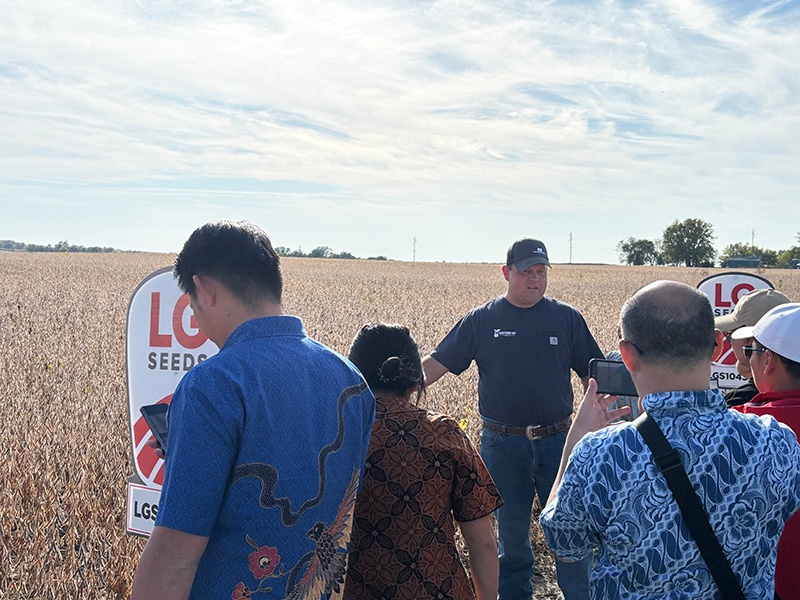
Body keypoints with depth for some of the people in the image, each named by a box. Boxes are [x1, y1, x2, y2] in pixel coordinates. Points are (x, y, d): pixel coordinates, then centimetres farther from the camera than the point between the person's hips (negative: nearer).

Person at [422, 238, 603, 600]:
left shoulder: (567, 318, 4)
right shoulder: (481, 320, 0)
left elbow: (593, 376, 8)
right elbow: (435, 365, 0)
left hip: (558, 441, 1)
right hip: (503, 446, 0)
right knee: (510, 532, 13)